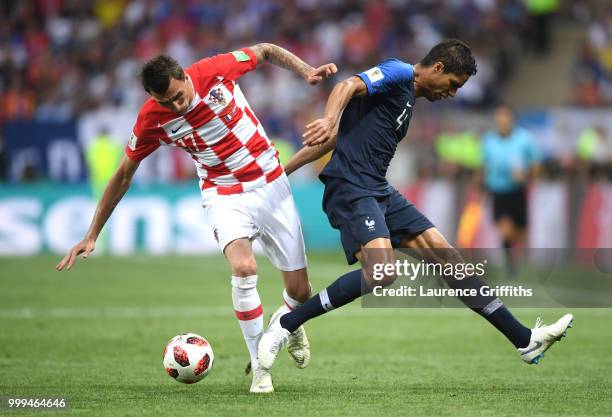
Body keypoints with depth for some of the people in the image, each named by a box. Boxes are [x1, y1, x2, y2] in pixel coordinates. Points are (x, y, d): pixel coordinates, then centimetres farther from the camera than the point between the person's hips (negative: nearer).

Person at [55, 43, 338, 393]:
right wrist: (91, 236, -2)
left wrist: (307, 71, -12)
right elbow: (124, 176, -4)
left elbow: (266, 51, 2)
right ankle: (259, 366, -15)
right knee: (244, 267, -31)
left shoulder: (215, 71, -18)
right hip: (225, 196, -2)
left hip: (272, 184, 2)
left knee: (299, 290, 3)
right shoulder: (152, 119, -17)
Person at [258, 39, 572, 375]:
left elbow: (334, 139, 25)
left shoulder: (407, 102, 24)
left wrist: (282, 171, 23)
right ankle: (286, 324, -14)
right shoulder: (399, 74, -3)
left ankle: (526, 340, 8)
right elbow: (348, 86, -23)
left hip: (379, 192, 10)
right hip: (350, 188, -10)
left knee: (445, 255, 6)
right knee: (381, 274, -27)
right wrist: (329, 120, -44)